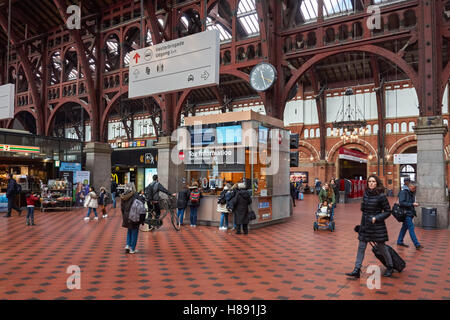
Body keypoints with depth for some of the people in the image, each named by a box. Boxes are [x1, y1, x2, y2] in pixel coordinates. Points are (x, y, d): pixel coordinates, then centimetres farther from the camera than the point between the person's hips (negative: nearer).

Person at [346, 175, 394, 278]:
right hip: (365, 224, 6)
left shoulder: (381, 196, -13)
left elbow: (388, 211, -8)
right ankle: (357, 270, 8)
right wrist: (363, 206, 1)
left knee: (382, 247, 9)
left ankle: (390, 267, 33)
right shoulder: (366, 193, 4)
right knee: (361, 247, 4)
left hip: (377, 226, -5)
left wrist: (376, 218, -17)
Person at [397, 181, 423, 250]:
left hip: (410, 213, 9)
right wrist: (412, 204, -21)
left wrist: (414, 204, 8)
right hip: (406, 213, -9)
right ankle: (417, 244, -11)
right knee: (411, 228, -10)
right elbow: (402, 203, -19)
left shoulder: (412, 193, 14)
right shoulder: (403, 192, -12)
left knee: (405, 227, 14)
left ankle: (399, 241, 23)